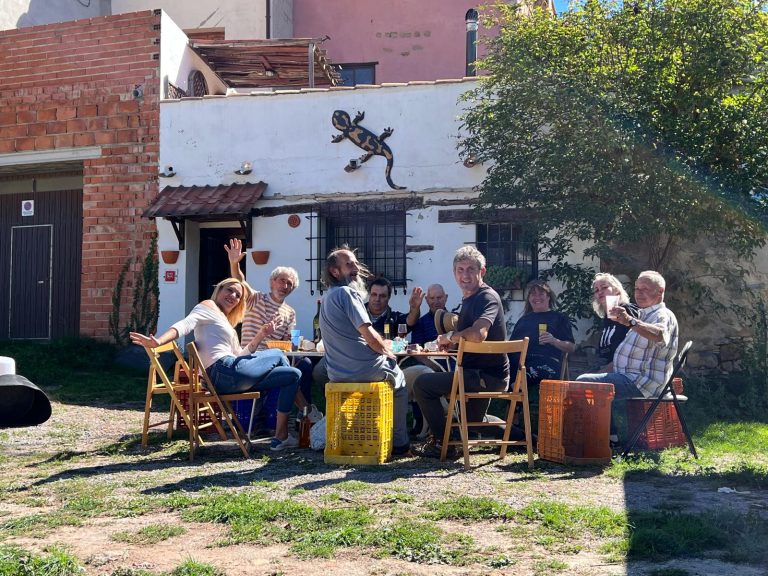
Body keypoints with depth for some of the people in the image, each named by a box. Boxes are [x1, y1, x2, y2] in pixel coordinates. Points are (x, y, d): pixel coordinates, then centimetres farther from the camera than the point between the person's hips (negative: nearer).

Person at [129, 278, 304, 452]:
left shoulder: (227, 324, 31)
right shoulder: (208, 306, 4)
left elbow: (240, 354, 22)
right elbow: (184, 325, -16)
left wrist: (260, 335, 9)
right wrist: (158, 342, -33)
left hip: (228, 377, 10)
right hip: (225, 371, -10)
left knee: (292, 375, 13)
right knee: (278, 355, 8)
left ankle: (281, 436, 7)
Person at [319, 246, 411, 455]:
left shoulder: (327, 298, 15)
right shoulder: (347, 292, -14)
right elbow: (368, 334, -19)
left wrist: (382, 344, 19)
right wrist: (388, 351, -1)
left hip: (338, 373, 8)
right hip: (364, 369, -7)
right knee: (399, 381, 21)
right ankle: (399, 442, 24)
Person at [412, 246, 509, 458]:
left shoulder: (488, 297, -17)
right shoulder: (469, 299, 15)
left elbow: (478, 334, -35)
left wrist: (449, 337, -17)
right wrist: (452, 343, 3)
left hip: (487, 376, -11)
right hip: (483, 376, 11)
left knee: (422, 384, -13)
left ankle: (443, 443, -7)